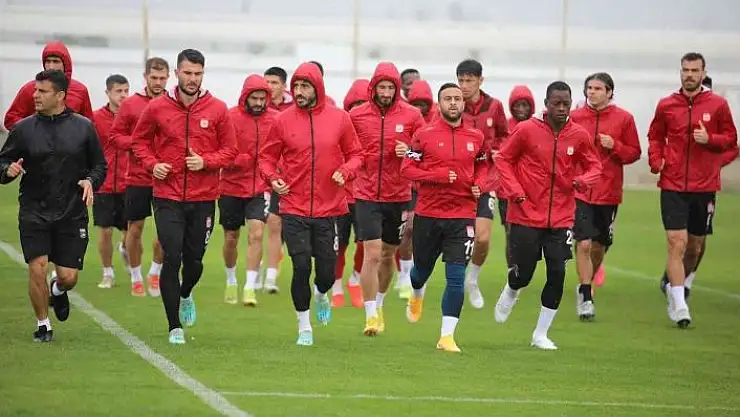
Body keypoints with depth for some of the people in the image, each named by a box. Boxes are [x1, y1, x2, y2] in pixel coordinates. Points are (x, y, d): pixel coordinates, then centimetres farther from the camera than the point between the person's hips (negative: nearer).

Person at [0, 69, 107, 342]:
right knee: (37, 268, -11)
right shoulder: (23, 129, 1)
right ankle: (43, 324, 10)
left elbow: (100, 165, 11)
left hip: (72, 214, 0)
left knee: (69, 277, -1)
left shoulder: (83, 128, 2)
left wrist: (91, 181, -9)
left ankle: (58, 290, 38)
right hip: (34, 213, 0)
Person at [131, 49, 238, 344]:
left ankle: (185, 296, 44)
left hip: (203, 198, 1)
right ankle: (175, 327, 2)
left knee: (195, 260, 9)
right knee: (172, 259, -7)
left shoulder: (217, 109, -1)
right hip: (168, 198, -1)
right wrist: (152, 164, -5)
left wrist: (206, 161, -13)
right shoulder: (158, 107, -1)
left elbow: (230, 150, 5)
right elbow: (140, 140, 12)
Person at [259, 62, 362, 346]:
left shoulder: (339, 119, 0)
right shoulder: (284, 121, -1)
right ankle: (304, 328, 12)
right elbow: (267, 156, 8)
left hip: (330, 209, 1)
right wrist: (273, 178, -11)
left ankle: (322, 296, 42)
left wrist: (345, 172, -11)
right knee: (301, 267, -7)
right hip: (294, 209, -1)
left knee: (327, 271, 4)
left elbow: (355, 154, 8)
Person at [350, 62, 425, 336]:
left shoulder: (411, 116, -2)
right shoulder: (356, 115, -3)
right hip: (367, 196, -2)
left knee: (388, 255, 15)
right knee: (372, 254, -11)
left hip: (399, 197, 2)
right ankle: (370, 316, -4)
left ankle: (379, 306, 36)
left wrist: (410, 152, -13)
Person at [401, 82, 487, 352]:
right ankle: (417, 295, 54)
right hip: (428, 215, -1)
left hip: (462, 216, 1)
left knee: (456, 278, -8)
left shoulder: (475, 137, 4)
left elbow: (482, 165, 20)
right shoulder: (425, 135, -4)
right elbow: (407, 168, -5)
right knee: (422, 268, 18)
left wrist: (479, 184, -1)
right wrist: (438, 176, -18)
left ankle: (447, 335, -2)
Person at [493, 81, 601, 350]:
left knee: (558, 274, -4)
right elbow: (502, 159, 1)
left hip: (561, 219, 2)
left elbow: (594, 166, 10)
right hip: (526, 215, -2)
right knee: (523, 274, 1)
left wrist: (584, 181, -13)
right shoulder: (527, 129, -8)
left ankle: (541, 334, 11)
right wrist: (515, 191, -11)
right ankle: (509, 294, 40)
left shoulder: (579, 136, 0)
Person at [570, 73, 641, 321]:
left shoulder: (624, 119, -1)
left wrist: (614, 146, -15)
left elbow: (635, 153, 3)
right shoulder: (574, 117, 0)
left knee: (599, 246, 12)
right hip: (579, 191, -1)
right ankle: (585, 298, -5)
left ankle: (586, 287, 37)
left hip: (608, 191, 1)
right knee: (583, 244, -13)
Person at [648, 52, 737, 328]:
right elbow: (655, 137, 15)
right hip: (673, 185, -1)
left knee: (694, 246, 10)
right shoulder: (666, 105, 4)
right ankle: (679, 306, -11)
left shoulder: (717, 105, 2)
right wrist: (656, 159, -4)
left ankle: (674, 284, 36)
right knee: (677, 242, -11)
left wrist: (710, 139, -13)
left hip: (704, 187, 1)